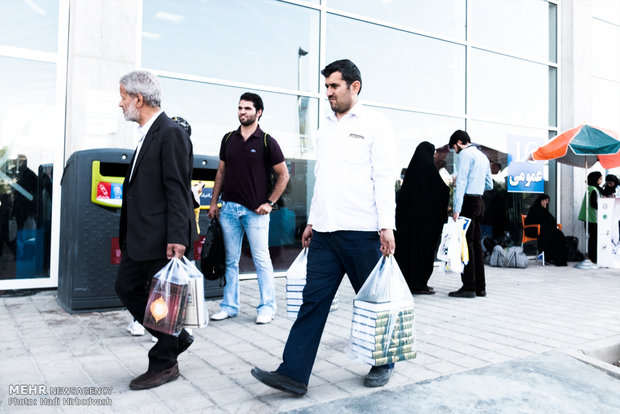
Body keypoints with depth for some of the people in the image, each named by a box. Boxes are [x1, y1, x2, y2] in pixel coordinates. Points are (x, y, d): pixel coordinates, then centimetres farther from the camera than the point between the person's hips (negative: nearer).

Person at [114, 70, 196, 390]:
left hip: (161, 237, -10)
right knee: (126, 287, 15)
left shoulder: (171, 133, -13)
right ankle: (176, 337, 28)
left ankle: (164, 364, 20)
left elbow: (178, 190, -19)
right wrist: (126, 237, 19)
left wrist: (177, 238, -24)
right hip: (139, 236, 10)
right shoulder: (146, 135, 15)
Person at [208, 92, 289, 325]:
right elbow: (221, 172, 16)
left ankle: (267, 307, 11)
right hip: (229, 208, 5)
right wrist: (214, 202, 10)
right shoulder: (228, 139, 10)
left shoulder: (267, 142, -3)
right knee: (231, 260, 11)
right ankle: (229, 306, 21)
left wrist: (269, 203, -6)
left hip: (255, 210, -4)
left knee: (261, 260, 0)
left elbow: (283, 175, -1)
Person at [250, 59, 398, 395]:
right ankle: (293, 374, 4)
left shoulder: (374, 124, -1)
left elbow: (384, 177, -7)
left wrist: (386, 226, -14)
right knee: (313, 299, 1)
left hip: (361, 231, -5)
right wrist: (312, 221, 17)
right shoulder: (326, 126, 18)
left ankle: (383, 364, 29)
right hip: (324, 231, 5)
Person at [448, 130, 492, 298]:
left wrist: (457, 209, -17)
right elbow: (489, 185, 24)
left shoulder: (465, 154, -5)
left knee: (466, 243, -8)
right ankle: (480, 287, 12)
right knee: (476, 243, 10)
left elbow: (461, 182, -14)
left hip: (468, 201, -9)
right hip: (479, 201, 9)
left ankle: (468, 287, -8)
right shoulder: (483, 156, 21)